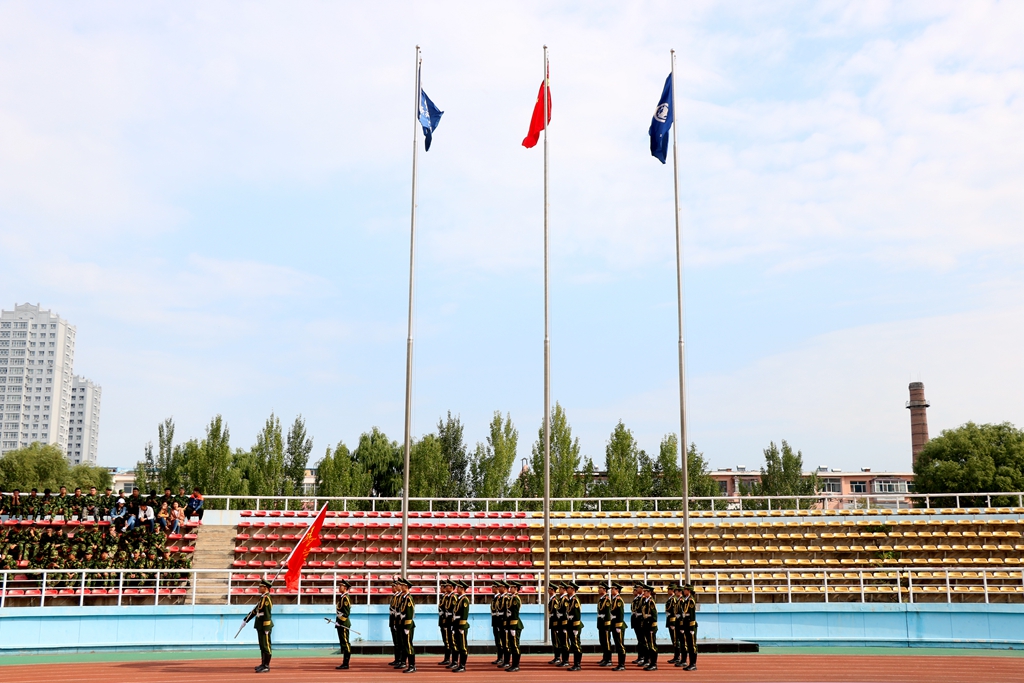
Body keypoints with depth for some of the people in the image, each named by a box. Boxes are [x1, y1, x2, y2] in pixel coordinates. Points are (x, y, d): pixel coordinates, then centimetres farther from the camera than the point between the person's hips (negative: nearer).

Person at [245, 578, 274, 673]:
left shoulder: (267, 598, -15)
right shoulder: (262, 598, 15)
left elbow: (267, 614, -20)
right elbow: (255, 610, 23)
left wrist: (266, 628, -22)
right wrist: (246, 619, 25)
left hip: (265, 626, -10)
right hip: (260, 626, 10)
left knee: (266, 646, -5)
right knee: (262, 646, 15)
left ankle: (266, 666, -2)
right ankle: (263, 664, 22)